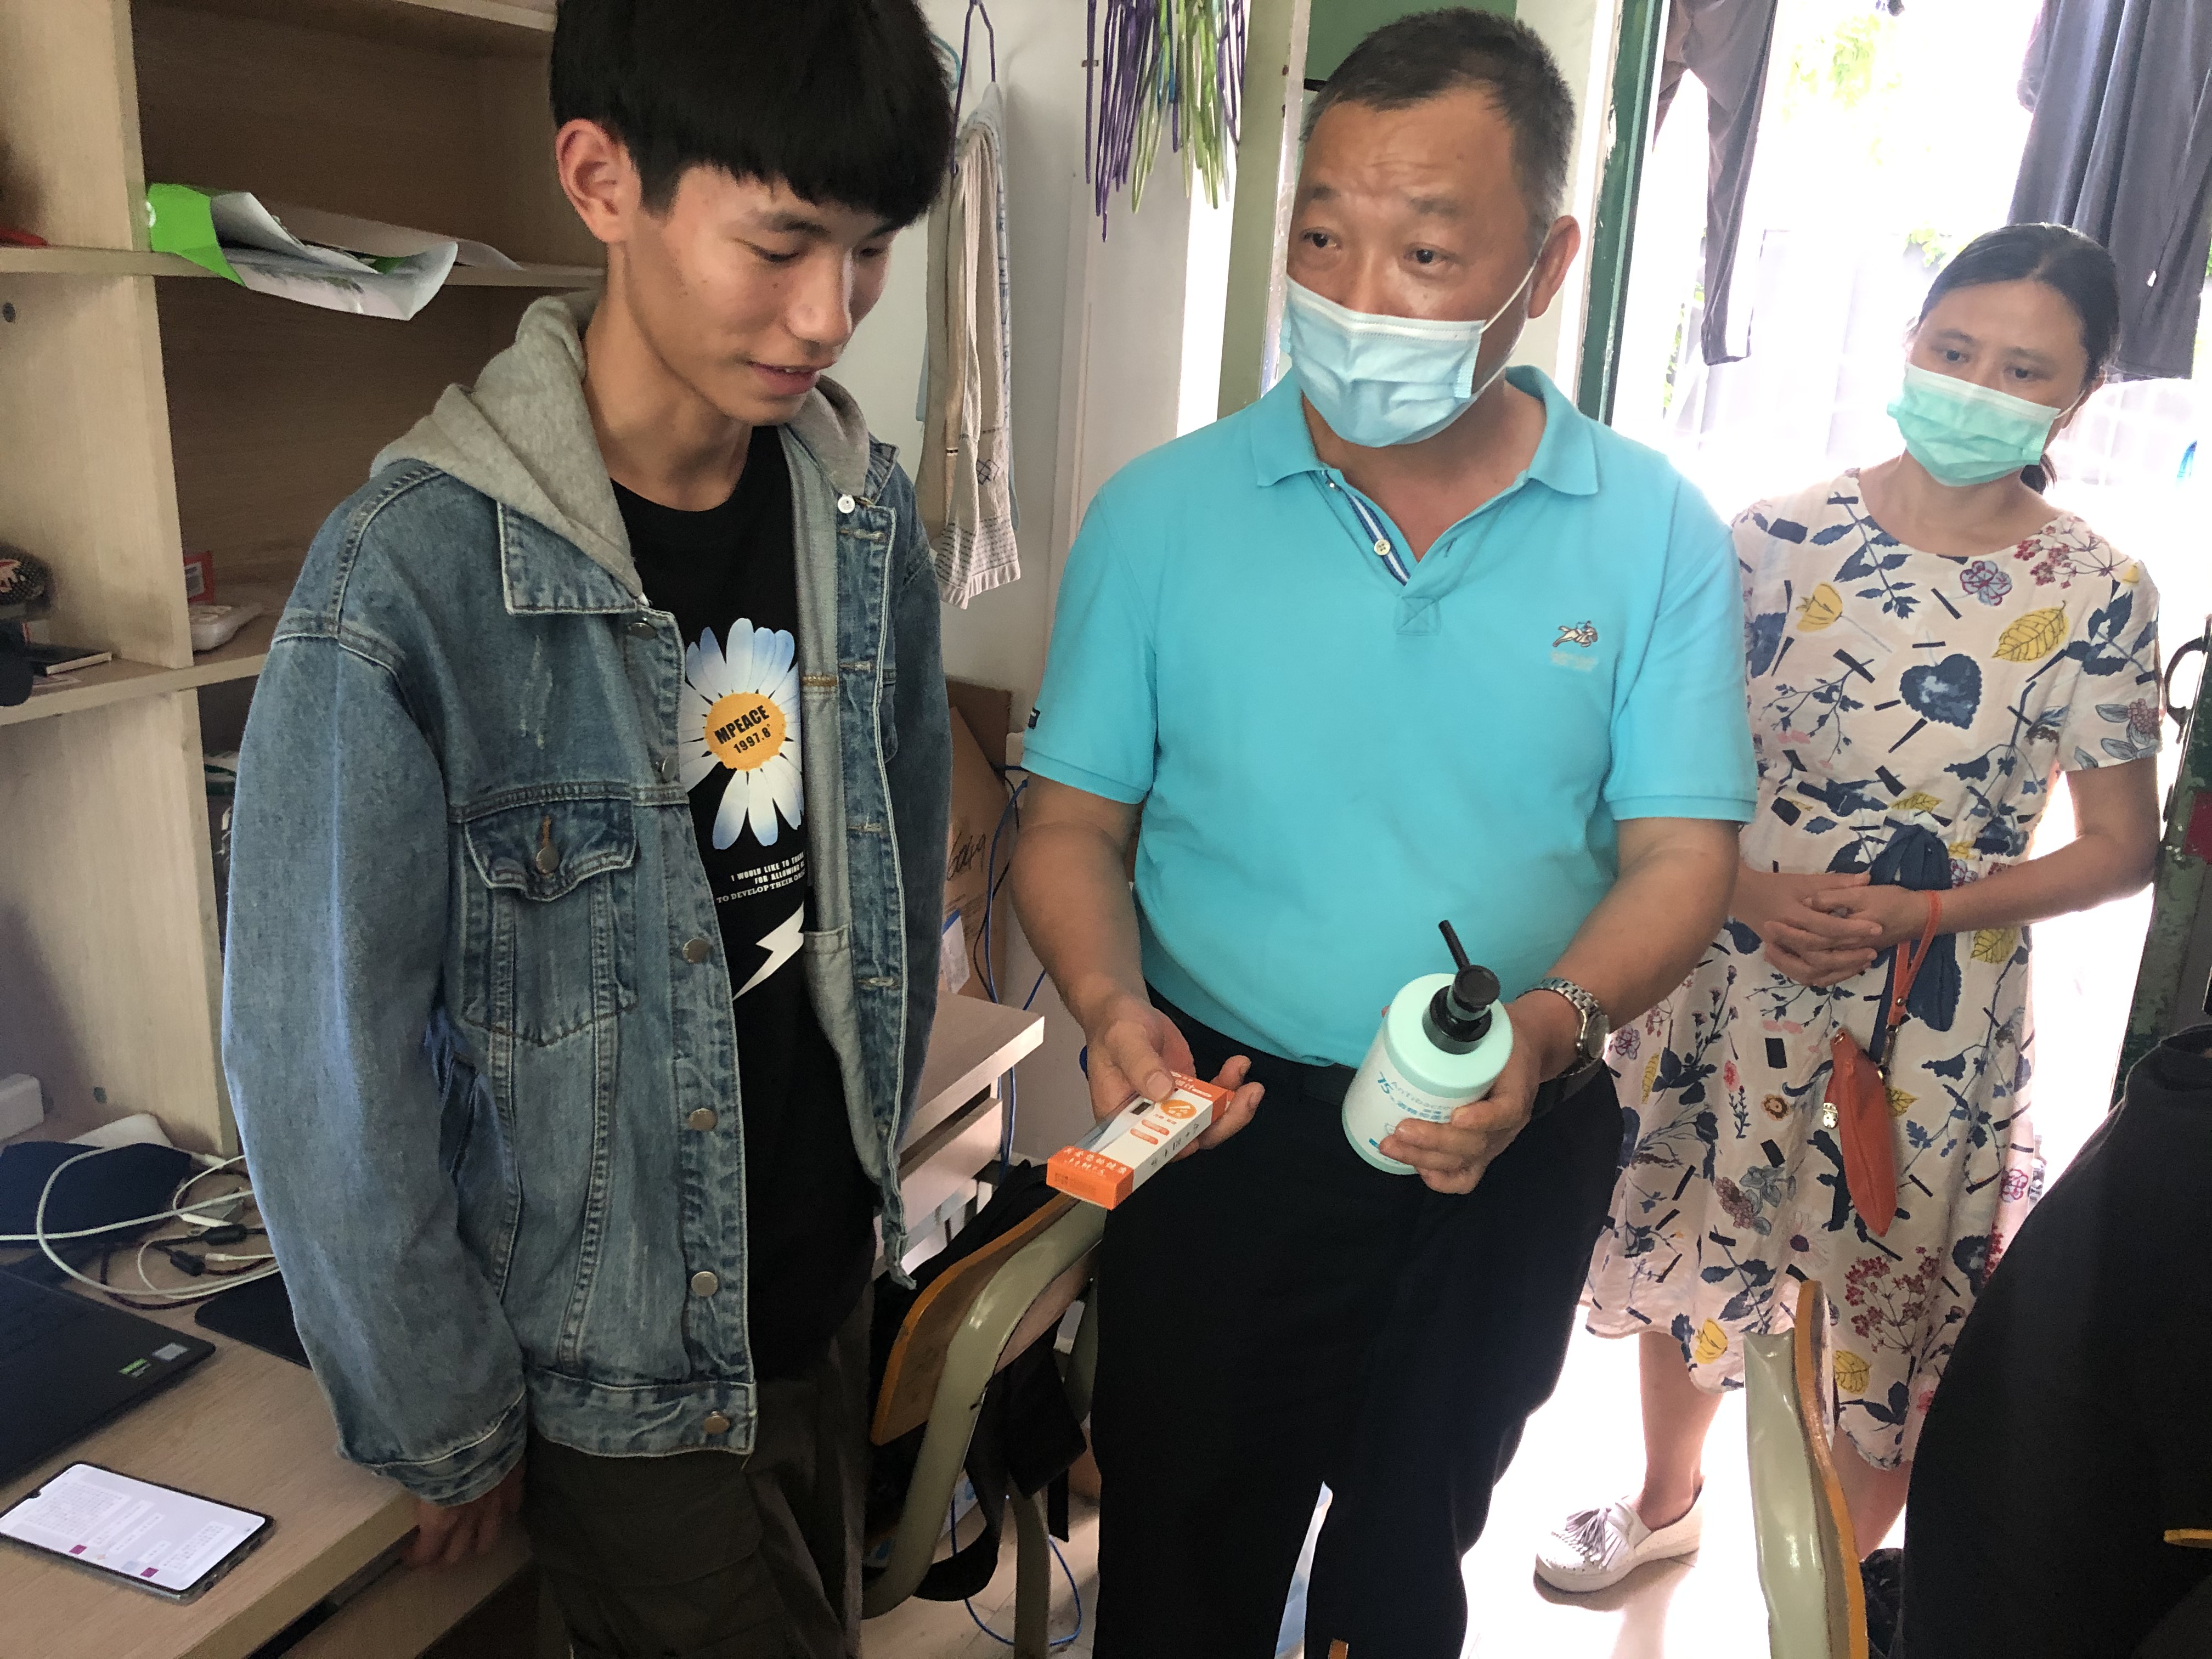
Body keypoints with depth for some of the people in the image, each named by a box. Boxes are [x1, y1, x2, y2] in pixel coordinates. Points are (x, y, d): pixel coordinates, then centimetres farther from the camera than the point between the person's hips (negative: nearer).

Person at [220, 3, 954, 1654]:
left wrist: (876, 1147, 11)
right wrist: (446, 1432, -8)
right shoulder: (406, 586, -23)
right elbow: (327, 1072, -17)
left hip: (829, 1289, 6)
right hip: (620, 1368, -5)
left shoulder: (867, 511, -6)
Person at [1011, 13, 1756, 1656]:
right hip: (1229, 1130, -1)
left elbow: (1681, 856, -7)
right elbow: (1073, 824, -4)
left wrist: (1552, 1024, -26)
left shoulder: (1654, 533, -7)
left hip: (1512, 1153, 2)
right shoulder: (1161, 514, -8)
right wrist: (1111, 1002, -23)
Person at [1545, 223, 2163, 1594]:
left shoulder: (2100, 596, -8)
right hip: (1730, 978, 2)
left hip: (1934, 1025, -1)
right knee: (1684, 1258, 19)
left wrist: (1915, 915, -17)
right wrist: (1754, 890, -19)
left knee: (1888, 1313, 13)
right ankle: (1666, 1503, 49)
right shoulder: (1782, 537, -5)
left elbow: (2122, 848, -4)